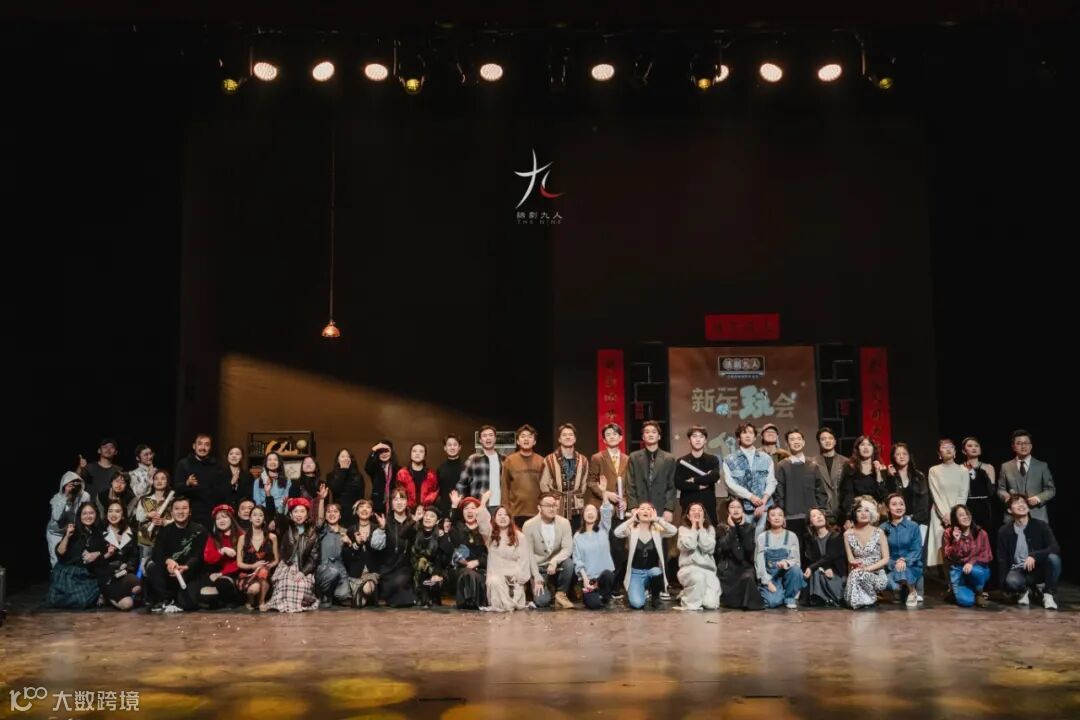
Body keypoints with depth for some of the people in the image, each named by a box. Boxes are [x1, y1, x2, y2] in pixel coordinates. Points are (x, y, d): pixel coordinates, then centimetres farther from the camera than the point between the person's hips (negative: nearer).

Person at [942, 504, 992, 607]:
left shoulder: (981, 533, -6)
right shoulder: (949, 533, -5)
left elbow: (987, 556, -7)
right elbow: (948, 557, -10)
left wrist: (972, 562, -24)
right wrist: (956, 541, -23)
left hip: (978, 569, 1)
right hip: (958, 570, -1)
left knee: (974, 571, -38)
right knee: (966, 601, -25)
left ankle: (979, 594, -5)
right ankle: (958, 590, 13)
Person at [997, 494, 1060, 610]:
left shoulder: (1041, 526, -6)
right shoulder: (1004, 531, -2)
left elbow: (1055, 548, -18)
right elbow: (1002, 559, 3)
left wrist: (1034, 555, -33)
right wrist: (1004, 583, -5)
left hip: (1038, 568, 0)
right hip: (1018, 570, 0)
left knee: (1053, 557, -31)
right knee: (1011, 581, -35)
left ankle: (1048, 595, -12)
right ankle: (1024, 591, 4)